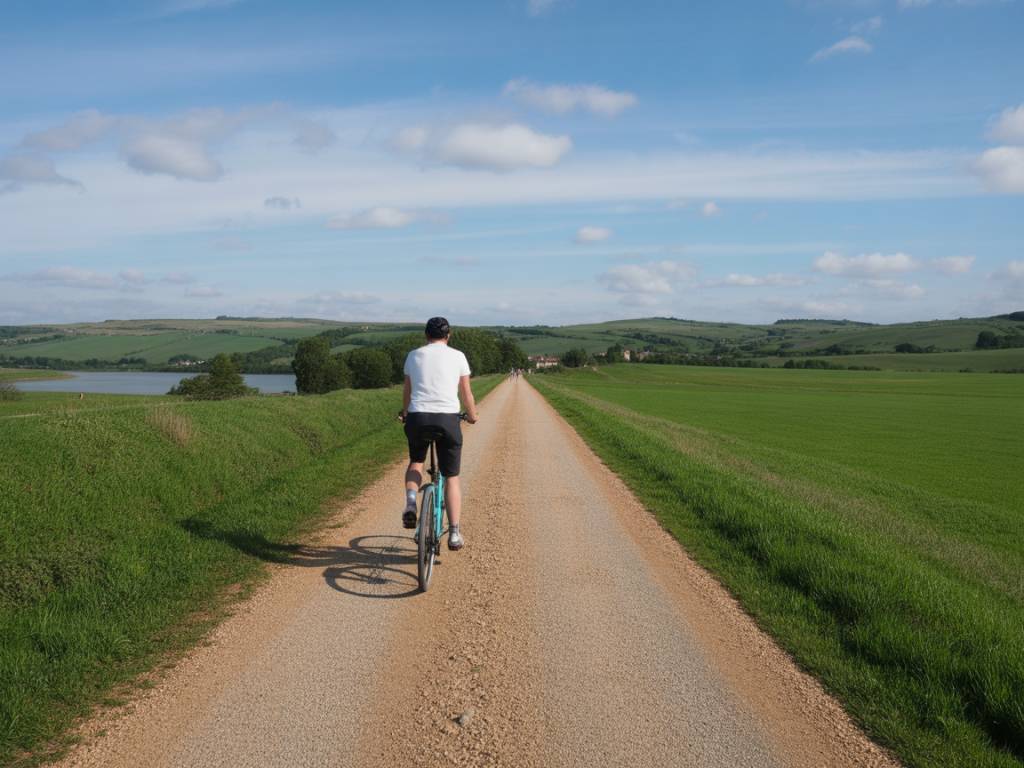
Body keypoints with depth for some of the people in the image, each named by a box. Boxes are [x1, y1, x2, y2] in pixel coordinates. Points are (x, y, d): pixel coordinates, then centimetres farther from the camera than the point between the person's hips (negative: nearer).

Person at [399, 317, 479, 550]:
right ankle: (454, 533, 6)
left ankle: (410, 502, 1)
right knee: (451, 477, 10)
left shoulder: (413, 355, 13)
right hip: (448, 419, -1)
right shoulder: (457, 356, 9)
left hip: (418, 417, 1)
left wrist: (405, 413, 40)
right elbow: (466, 393, 12)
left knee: (416, 463, 28)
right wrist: (472, 416, 30)